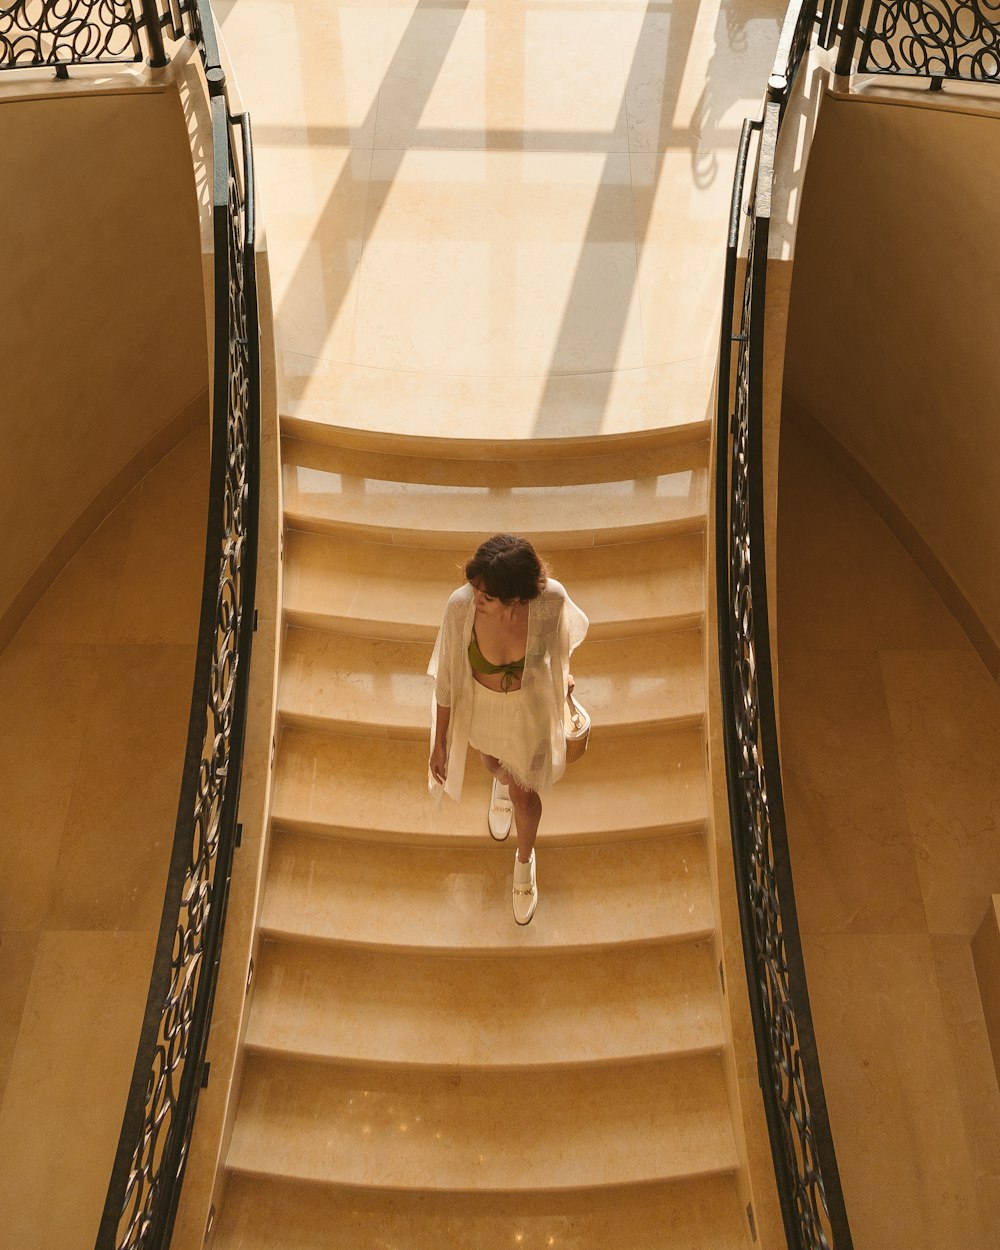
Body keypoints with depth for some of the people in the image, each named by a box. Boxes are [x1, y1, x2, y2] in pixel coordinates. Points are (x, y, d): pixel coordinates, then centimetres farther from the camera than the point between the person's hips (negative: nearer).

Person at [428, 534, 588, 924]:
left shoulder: (550, 600, -35)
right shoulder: (461, 606, -35)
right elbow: (446, 676, -19)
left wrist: (562, 672, 12)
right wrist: (440, 741, -10)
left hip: (531, 709, -1)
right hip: (481, 706, 1)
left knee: (525, 797, 18)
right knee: (493, 763, 33)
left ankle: (524, 861, 52)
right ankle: (502, 785, 74)